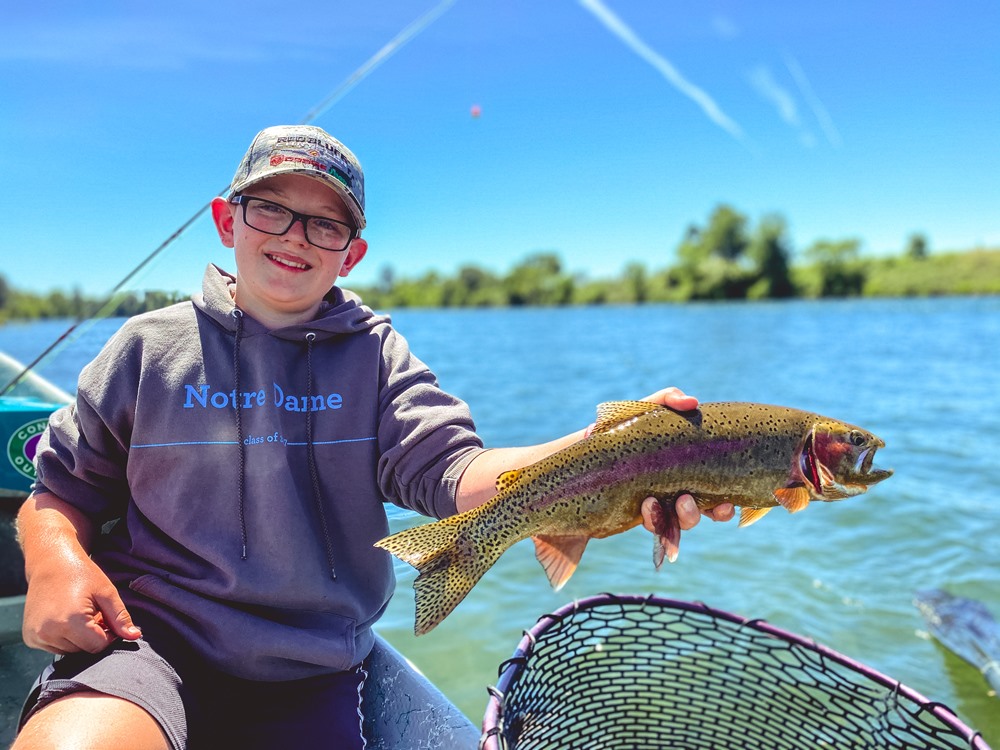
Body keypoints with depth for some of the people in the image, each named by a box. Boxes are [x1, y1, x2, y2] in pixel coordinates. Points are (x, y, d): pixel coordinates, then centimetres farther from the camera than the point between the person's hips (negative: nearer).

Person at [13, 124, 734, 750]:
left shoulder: (376, 354, 2)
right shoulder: (153, 345, 4)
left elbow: (450, 470, -15)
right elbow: (63, 489, 11)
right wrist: (57, 562, -13)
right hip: (148, 638, 0)